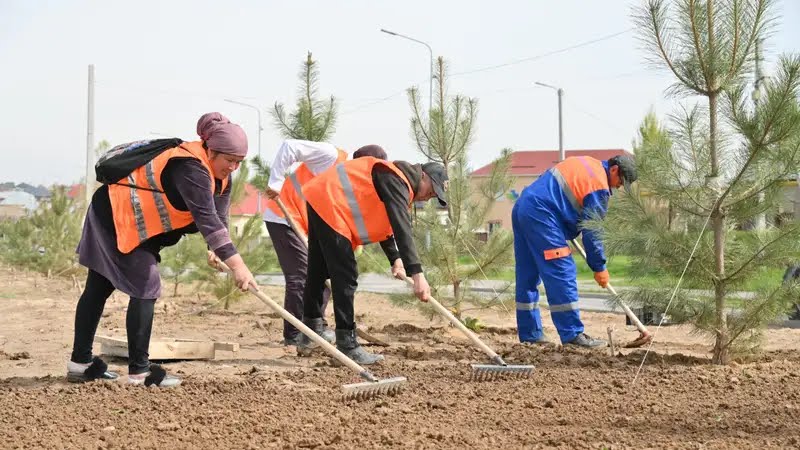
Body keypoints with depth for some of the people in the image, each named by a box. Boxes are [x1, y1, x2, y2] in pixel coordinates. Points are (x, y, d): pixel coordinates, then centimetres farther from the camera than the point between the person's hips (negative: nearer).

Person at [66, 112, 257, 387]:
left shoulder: (221, 177, 1)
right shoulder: (191, 168, -30)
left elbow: (218, 217, -4)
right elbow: (206, 218, -39)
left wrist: (216, 250, -23)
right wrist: (237, 264, -43)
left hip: (135, 222, 10)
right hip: (115, 214, -10)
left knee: (98, 289, 13)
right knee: (146, 287, -13)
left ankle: (80, 364, 19)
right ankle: (139, 371, -11)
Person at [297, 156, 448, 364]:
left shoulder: (398, 183, 15)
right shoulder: (396, 181, -17)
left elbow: (385, 223, 23)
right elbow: (402, 228, -28)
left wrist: (396, 260, 12)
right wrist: (417, 273, -33)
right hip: (329, 206, -11)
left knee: (317, 273, 19)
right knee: (345, 277, -11)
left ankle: (309, 336, 32)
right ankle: (347, 346, -10)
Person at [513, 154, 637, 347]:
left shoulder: (587, 163, 21)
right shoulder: (599, 186, -6)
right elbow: (592, 231, -6)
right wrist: (599, 267, 4)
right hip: (541, 215, -10)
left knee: (528, 276, 12)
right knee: (562, 274, -8)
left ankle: (529, 333, 17)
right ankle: (572, 333, -9)